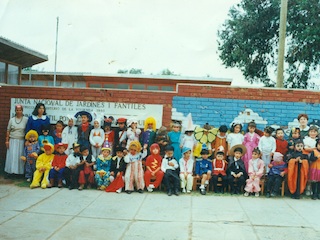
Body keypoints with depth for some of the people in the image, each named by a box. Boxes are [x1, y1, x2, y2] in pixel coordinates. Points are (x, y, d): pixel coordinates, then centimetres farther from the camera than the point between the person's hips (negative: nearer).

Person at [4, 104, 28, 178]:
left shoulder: (26, 119, -1)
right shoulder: (11, 120, 7)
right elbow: (8, 131, 8)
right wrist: (7, 140, 2)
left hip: (21, 141, -1)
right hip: (12, 140, 1)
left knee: (20, 156, 2)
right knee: (11, 156, 0)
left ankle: (20, 171, 9)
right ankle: (10, 172, 4)